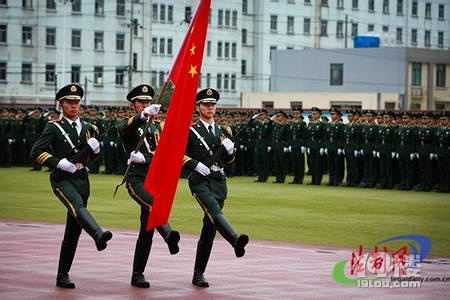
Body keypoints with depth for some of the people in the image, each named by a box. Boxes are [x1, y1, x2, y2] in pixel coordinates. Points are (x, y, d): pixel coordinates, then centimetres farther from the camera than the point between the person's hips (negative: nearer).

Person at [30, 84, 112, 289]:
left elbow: (92, 156, 24)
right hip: (62, 179, -6)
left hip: (81, 179, 6)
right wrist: (59, 163, -19)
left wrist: (95, 148, 1)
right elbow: (35, 153, -9)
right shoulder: (54, 128, -1)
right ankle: (98, 235, -62)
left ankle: (63, 275, 11)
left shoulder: (87, 128, 16)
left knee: (74, 230, 5)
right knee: (78, 206, -35)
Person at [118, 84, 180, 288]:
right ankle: (169, 236, -57)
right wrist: (144, 115, -42)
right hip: (136, 179, -4)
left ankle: (138, 274, 8)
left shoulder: (157, 126, 19)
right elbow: (126, 128, -23)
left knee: (147, 228, 3)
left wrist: (144, 158, -12)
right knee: (154, 204, -34)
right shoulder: (128, 124, 4)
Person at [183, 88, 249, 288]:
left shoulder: (222, 131, 16)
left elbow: (229, 160, 21)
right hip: (200, 181, -5)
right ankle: (236, 242, -56)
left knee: (209, 228, 4)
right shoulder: (190, 131, 1)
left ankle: (198, 274, 11)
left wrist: (230, 149, -1)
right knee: (215, 212, -31)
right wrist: (195, 165, -15)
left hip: (219, 181, 5)